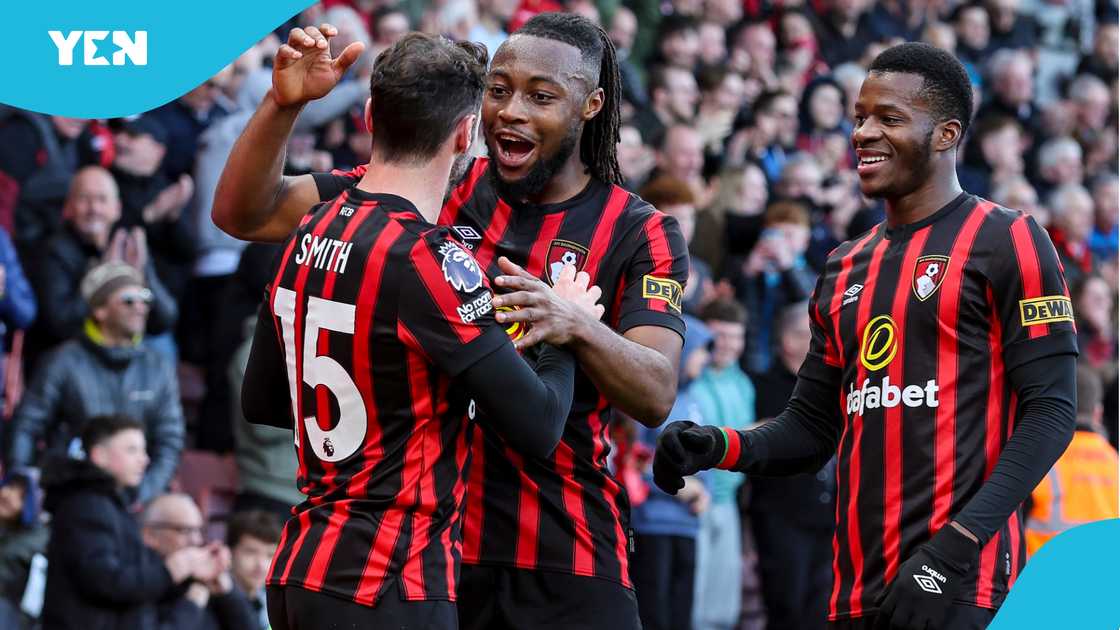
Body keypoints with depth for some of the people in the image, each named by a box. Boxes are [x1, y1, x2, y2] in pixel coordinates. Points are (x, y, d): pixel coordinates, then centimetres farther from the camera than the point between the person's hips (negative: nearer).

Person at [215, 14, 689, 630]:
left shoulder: (641, 233, 0)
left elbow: (656, 395, -15)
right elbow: (243, 214, 5)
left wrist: (573, 323, -34)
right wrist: (285, 105, -12)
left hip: (560, 559, -1)